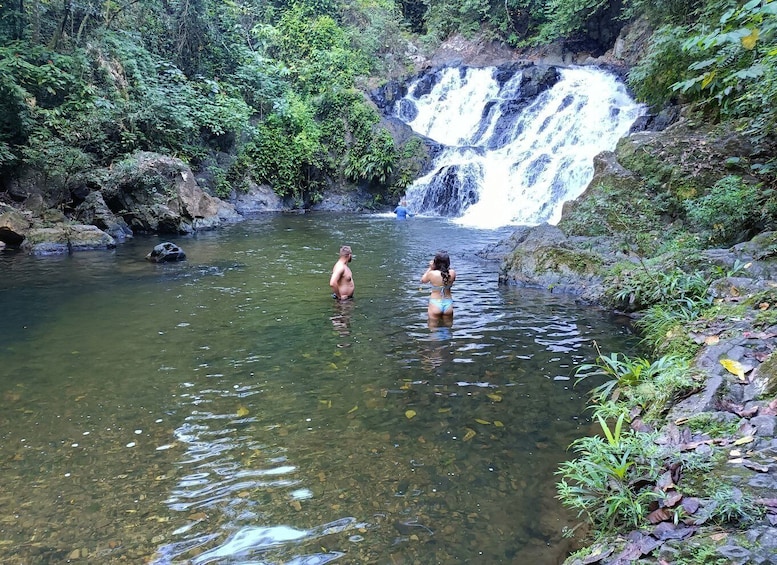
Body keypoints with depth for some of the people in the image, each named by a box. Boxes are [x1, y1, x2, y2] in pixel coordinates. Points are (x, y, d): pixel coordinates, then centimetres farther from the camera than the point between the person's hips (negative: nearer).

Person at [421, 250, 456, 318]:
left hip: (435, 304, -3)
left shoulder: (432, 274, -19)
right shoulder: (452, 273, -11)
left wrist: (430, 268, 3)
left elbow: (423, 280, 3)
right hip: (448, 304, 3)